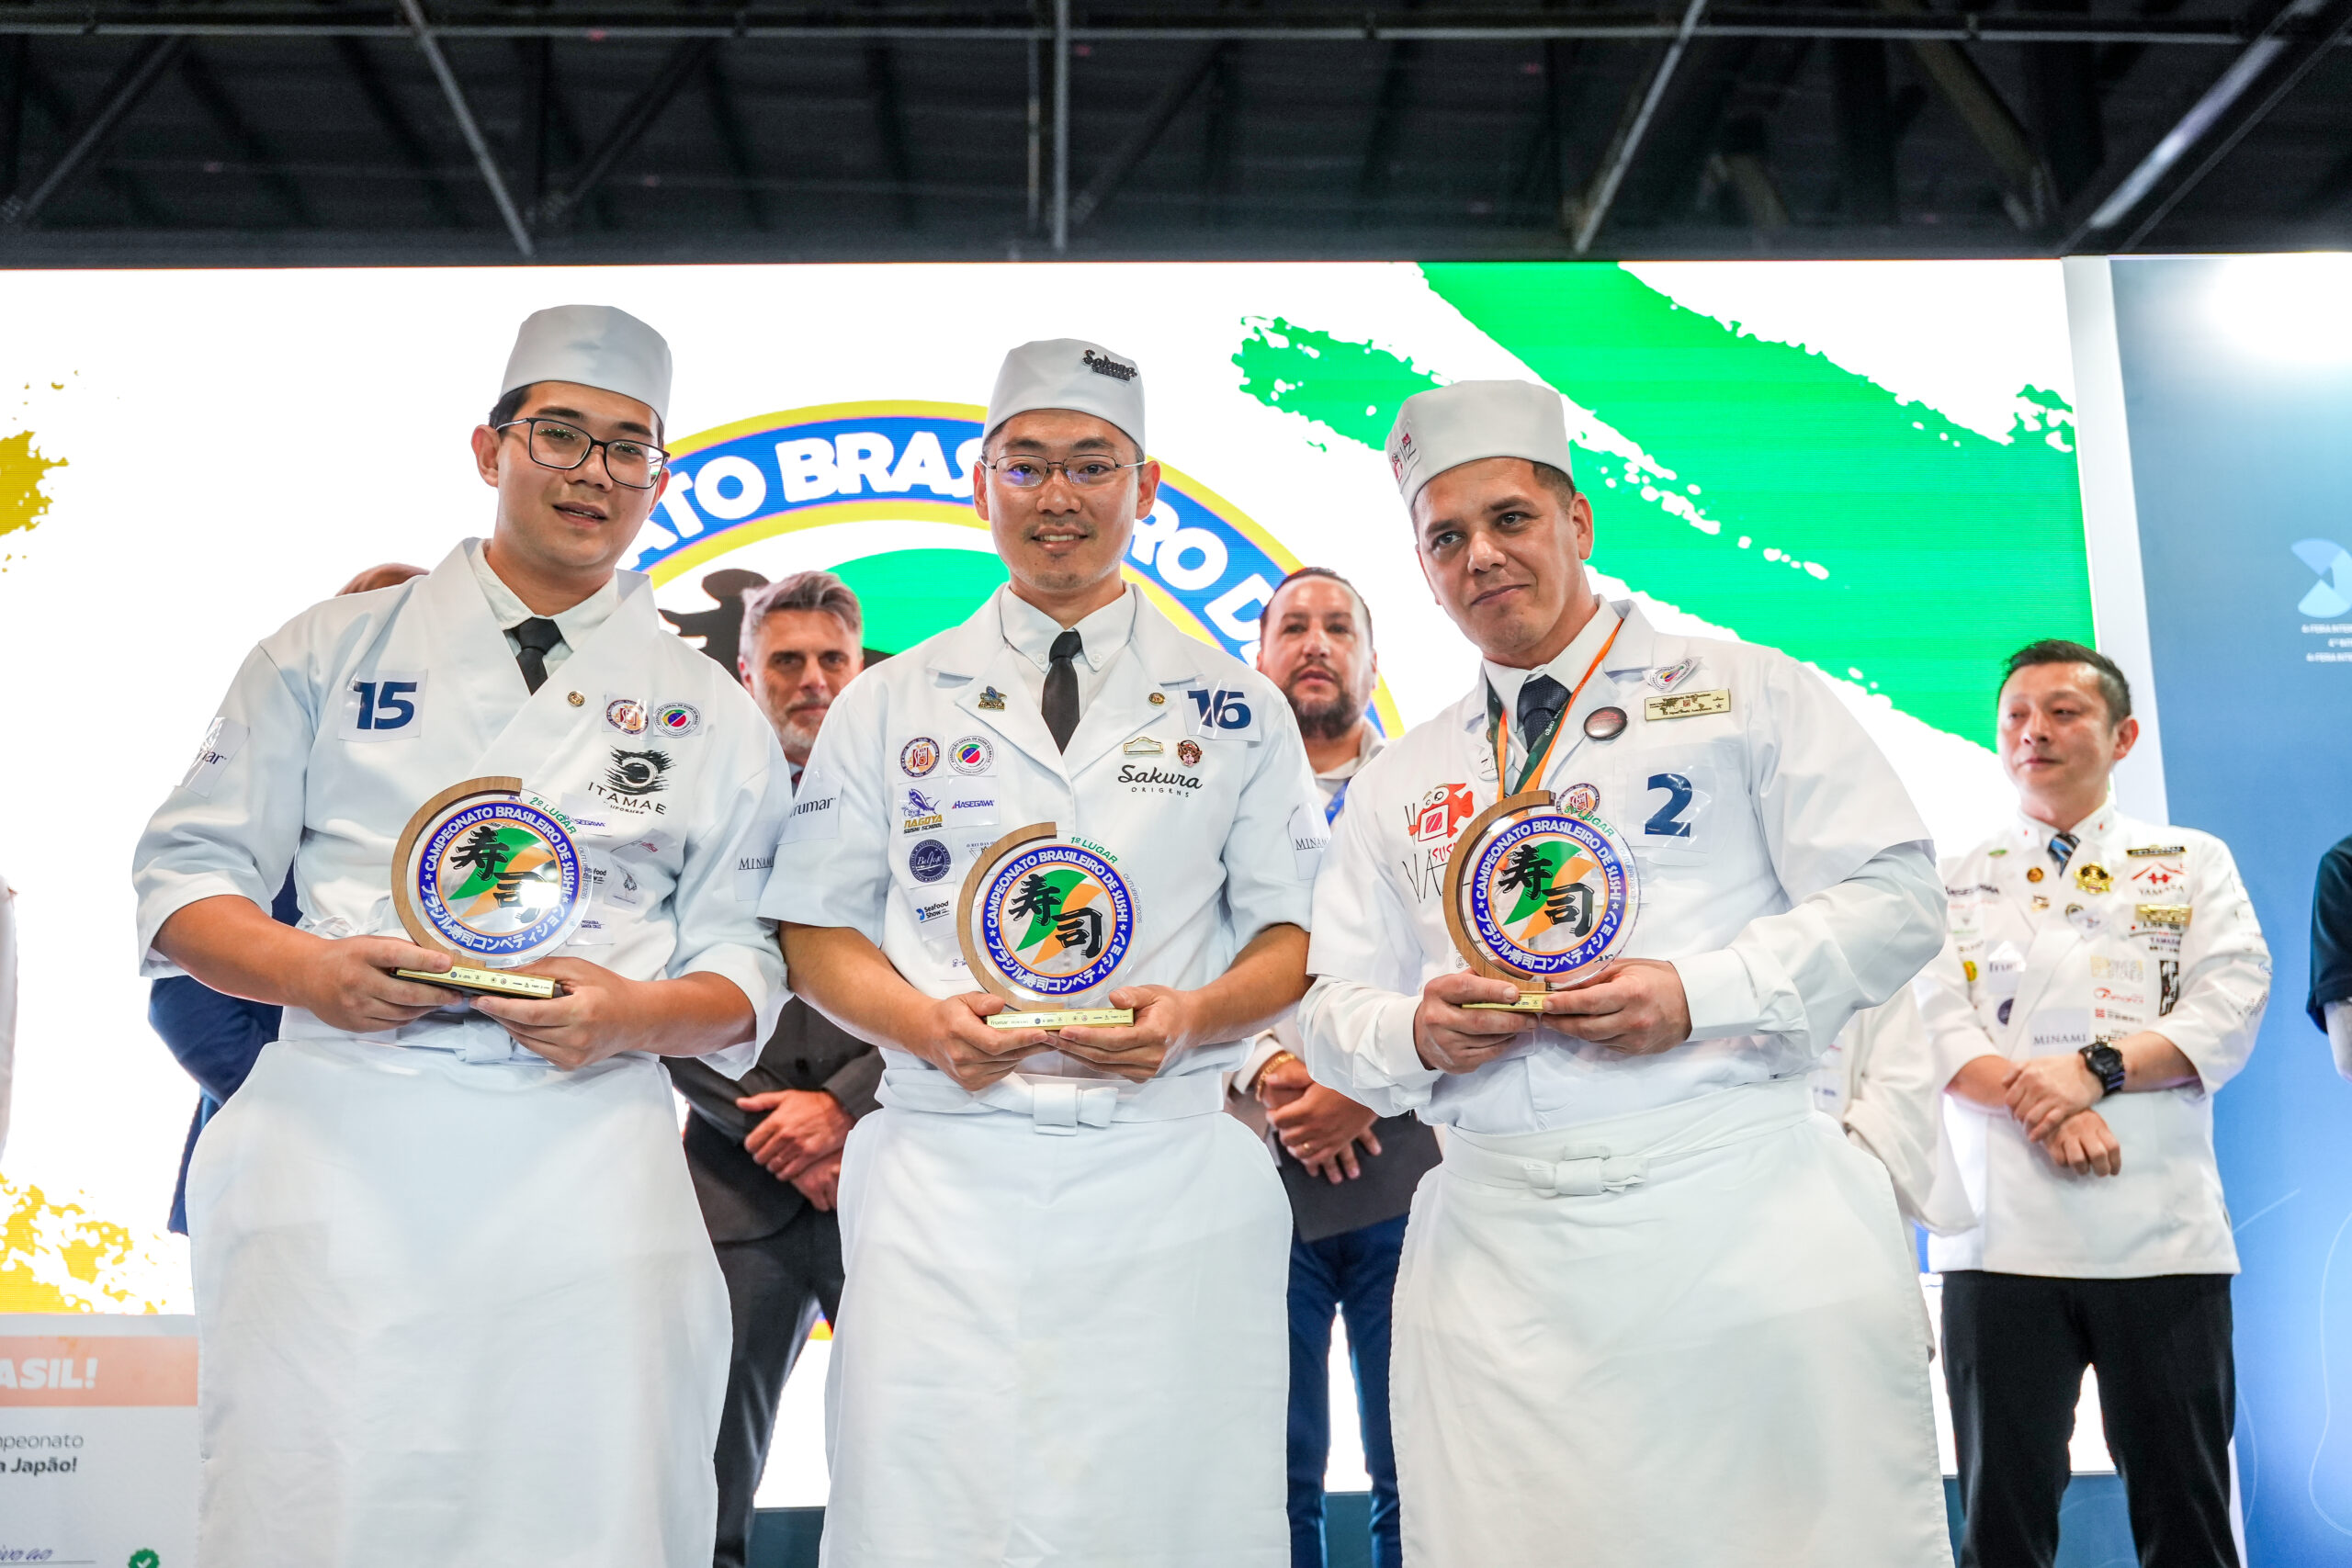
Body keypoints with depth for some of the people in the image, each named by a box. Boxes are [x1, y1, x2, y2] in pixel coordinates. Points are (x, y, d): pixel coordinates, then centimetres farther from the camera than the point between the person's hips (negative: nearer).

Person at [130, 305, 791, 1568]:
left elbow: (745, 966, 10)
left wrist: (636, 1013, -11)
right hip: (337, 1142, 0)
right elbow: (188, 874, 10)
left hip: (586, 1166, 0)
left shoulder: (713, 713, 11)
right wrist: (306, 970, -10)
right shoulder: (332, 651, 11)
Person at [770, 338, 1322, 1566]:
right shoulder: (890, 706, 10)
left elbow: (1298, 936, 8)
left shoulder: (1232, 709, 9)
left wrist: (1192, 1014, -12)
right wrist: (926, 1022, -10)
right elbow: (818, 933, 9)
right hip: (946, 1176, 1)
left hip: (1170, 1179, 0)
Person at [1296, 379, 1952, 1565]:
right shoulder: (1396, 786, 18)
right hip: (1496, 1237, 3)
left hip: (1741, 1211, -2)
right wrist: (1415, 1031, -7)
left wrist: (1701, 993, -13)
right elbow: (1330, 1010, 16)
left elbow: (1894, 897, 1)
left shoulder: (1744, 691, 9)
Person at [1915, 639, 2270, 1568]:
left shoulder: (2193, 864, 14)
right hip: (2000, 1234, 0)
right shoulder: (1957, 883, 14)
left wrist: (2096, 1069, -15)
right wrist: (2033, 1100, -16)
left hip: (2159, 1228, 0)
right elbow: (1935, 1020, 2)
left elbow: (2228, 1008, 0)